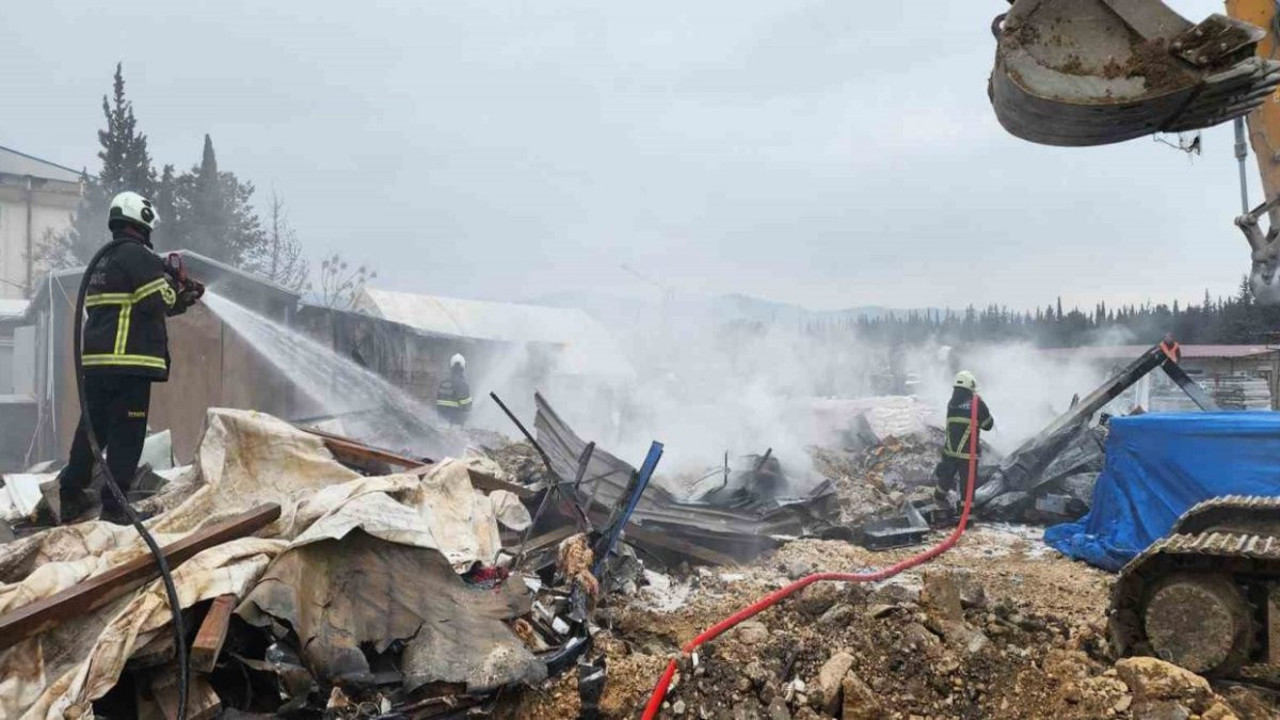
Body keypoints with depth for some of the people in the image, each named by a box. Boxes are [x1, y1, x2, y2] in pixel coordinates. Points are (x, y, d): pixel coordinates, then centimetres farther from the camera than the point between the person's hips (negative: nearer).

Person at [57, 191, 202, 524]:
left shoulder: (102, 261, 21)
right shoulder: (138, 255, -8)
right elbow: (158, 301, -14)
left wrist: (179, 299, 19)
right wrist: (176, 287, 8)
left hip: (95, 359, 9)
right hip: (128, 360, -9)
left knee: (91, 428, 15)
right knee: (126, 435, -4)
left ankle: (70, 496, 21)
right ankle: (114, 505, -3)